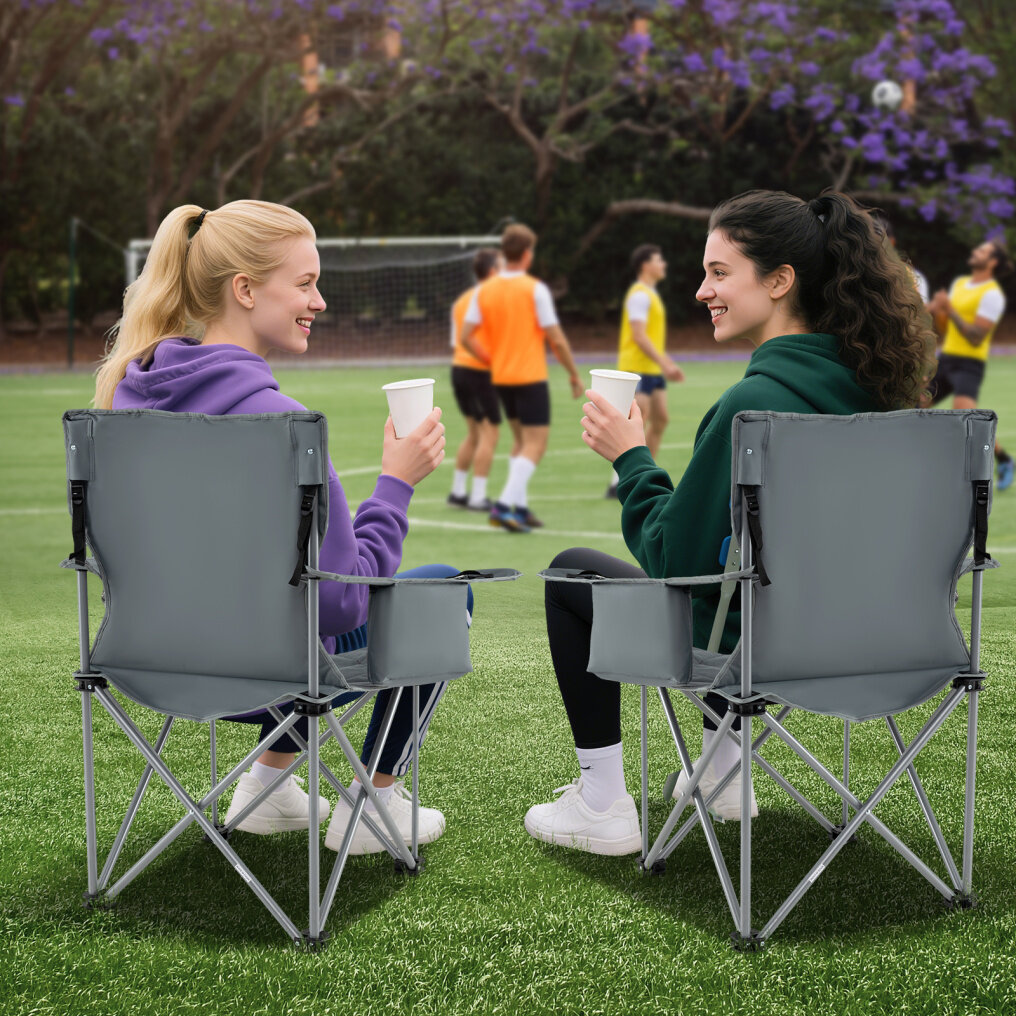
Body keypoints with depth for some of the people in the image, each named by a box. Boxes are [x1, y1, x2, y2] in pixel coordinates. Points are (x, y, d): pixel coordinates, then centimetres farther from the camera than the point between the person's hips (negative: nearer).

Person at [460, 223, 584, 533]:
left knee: (521, 442, 18)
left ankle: (520, 507, 15)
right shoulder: (535, 289, -11)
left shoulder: (484, 291, 3)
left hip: (501, 378, 6)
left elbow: (466, 337, -1)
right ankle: (505, 505, -17)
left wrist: (492, 359, 12)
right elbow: (556, 339, -11)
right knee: (535, 444, -3)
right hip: (531, 377, -6)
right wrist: (574, 374, -1)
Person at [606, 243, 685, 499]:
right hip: (637, 368, -10)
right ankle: (618, 484, -8)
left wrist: (667, 363, 21)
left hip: (652, 370, 10)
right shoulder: (640, 295, -13)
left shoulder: (650, 294, 19)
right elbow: (639, 335, -21)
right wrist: (664, 363, -22)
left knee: (660, 419, 11)